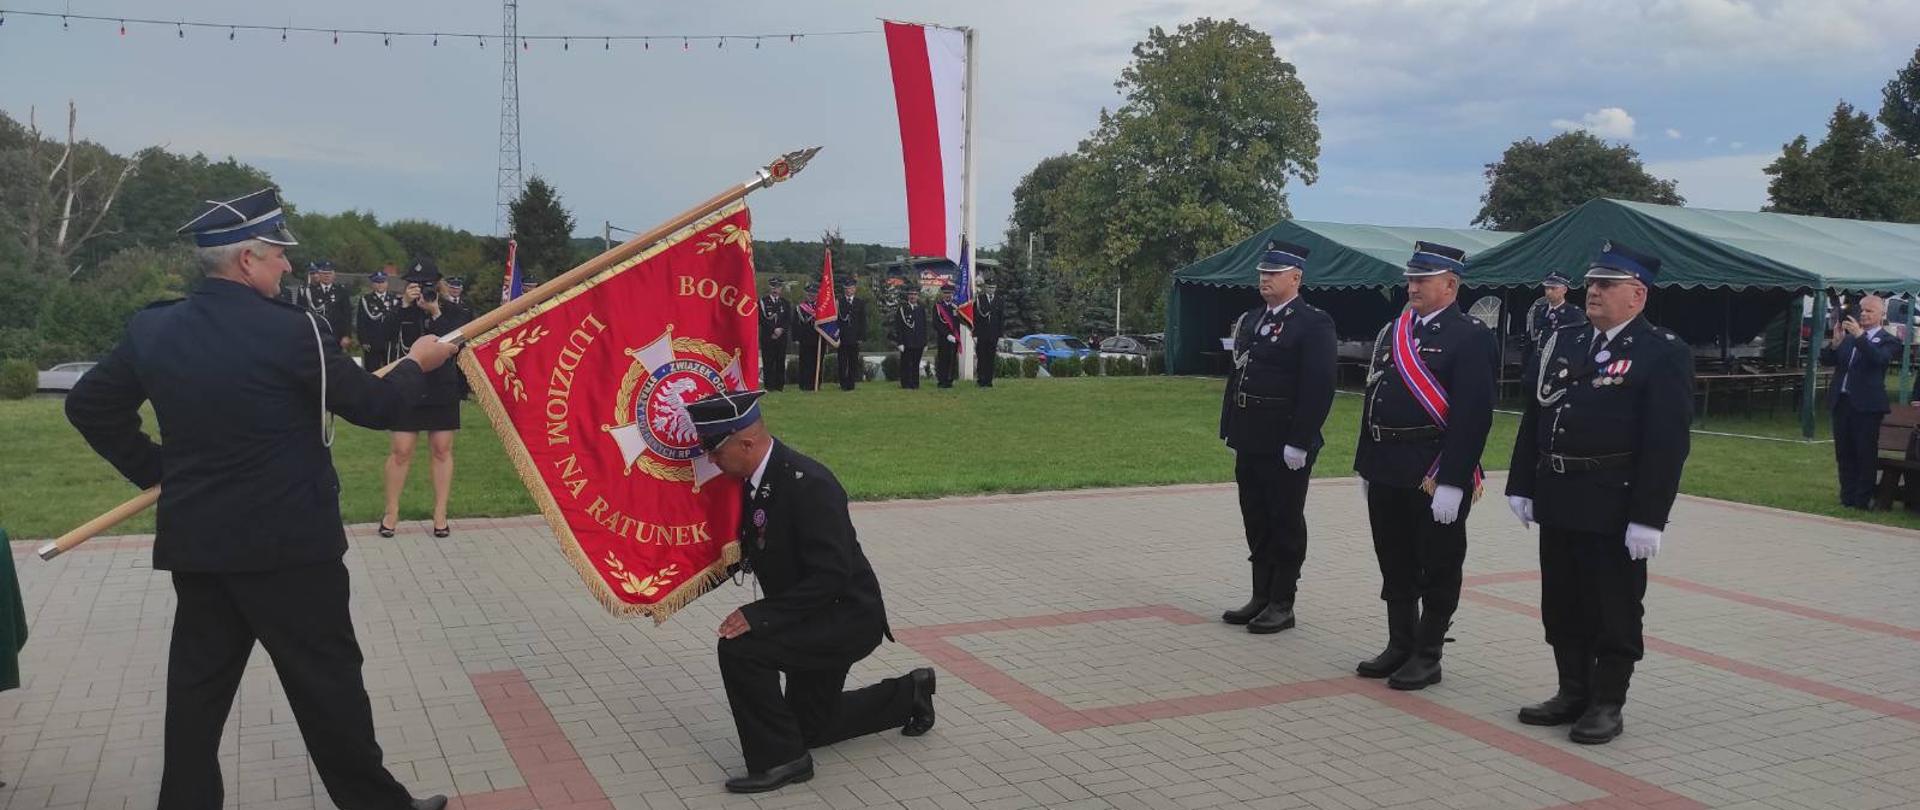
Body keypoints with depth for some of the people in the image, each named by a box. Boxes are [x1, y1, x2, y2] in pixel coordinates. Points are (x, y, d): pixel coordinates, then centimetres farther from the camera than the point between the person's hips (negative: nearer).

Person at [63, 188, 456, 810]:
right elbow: (375, 407, -8)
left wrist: (152, 468, 18)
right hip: (289, 545, -6)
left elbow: (88, 405, 13)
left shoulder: (151, 328, 2)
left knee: (197, 687, 15)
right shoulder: (292, 331, -17)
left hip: (195, 542, 6)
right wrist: (417, 365, 10)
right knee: (328, 682, 4)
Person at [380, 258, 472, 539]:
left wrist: (436, 314, -23)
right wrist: (404, 306, -24)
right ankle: (391, 513, 15)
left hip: (443, 392, 0)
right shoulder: (401, 309, 0)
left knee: (442, 450, 6)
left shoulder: (453, 312, -1)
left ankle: (440, 514, 15)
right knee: (400, 452, 1)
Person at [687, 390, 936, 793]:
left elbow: (831, 577, -32)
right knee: (809, 728, 22)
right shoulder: (757, 479, -2)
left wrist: (759, 616, -33)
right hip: (817, 621, 10)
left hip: (847, 618, -10)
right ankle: (908, 695, 36)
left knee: (741, 647, -27)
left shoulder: (808, 484, -29)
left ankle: (779, 758, -10)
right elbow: (750, 554, 13)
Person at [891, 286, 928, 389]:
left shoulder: (922, 309, 12)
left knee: (916, 365, 7)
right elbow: (898, 327, -3)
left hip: (919, 343, 3)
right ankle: (906, 385, 4)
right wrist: (900, 342, -10)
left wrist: (925, 343, 10)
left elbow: (924, 327, 14)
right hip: (906, 343, -3)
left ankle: (915, 384, 14)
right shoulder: (902, 308, 0)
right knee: (906, 364, -2)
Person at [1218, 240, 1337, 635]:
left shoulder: (1313, 324, -10)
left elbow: (1318, 388, -16)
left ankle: (1282, 604, 12)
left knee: (1285, 523, 3)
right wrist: (1230, 427, 12)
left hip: (1286, 446, -7)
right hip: (1250, 442, 7)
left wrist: (1298, 442, -19)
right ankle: (1261, 597, 24)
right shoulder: (1250, 320, 13)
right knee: (1256, 522, 13)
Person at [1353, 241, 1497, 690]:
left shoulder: (1470, 338, -10)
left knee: (1437, 569, 6)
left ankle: (1427, 657, 16)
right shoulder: (1392, 332, 13)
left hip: (1436, 478, -7)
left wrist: (1452, 483, -21)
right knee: (1395, 567, 14)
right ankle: (1399, 647, 27)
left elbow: (1473, 415, -17)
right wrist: (1366, 465, 14)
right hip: (1387, 475, 7)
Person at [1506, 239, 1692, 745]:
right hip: (1558, 504, 7)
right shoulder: (1563, 343, 11)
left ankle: (1607, 705, 17)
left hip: (1615, 509, -6)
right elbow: (1534, 418, 13)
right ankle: (1572, 693, 27)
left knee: (1613, 610, 5)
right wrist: (1522, 486, 8)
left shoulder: (1664, 353, -8)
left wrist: (1649, 517, -18)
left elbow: (1667, 442, -14)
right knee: (1562, 606, 14)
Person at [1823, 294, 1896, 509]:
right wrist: (1835, 342, -9)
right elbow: (1825, 361, 8)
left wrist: (1859, 336, -29)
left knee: (1866, 454, -1)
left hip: (1867, 405, -5)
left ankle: (1863, 499, 7)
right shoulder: (1847, 337, 13)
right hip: (1842, 402, 5)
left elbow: (1879, 359, -20)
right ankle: (1848, 497, 19)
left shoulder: (1888, 341, 0)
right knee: (1844, 453, 10)